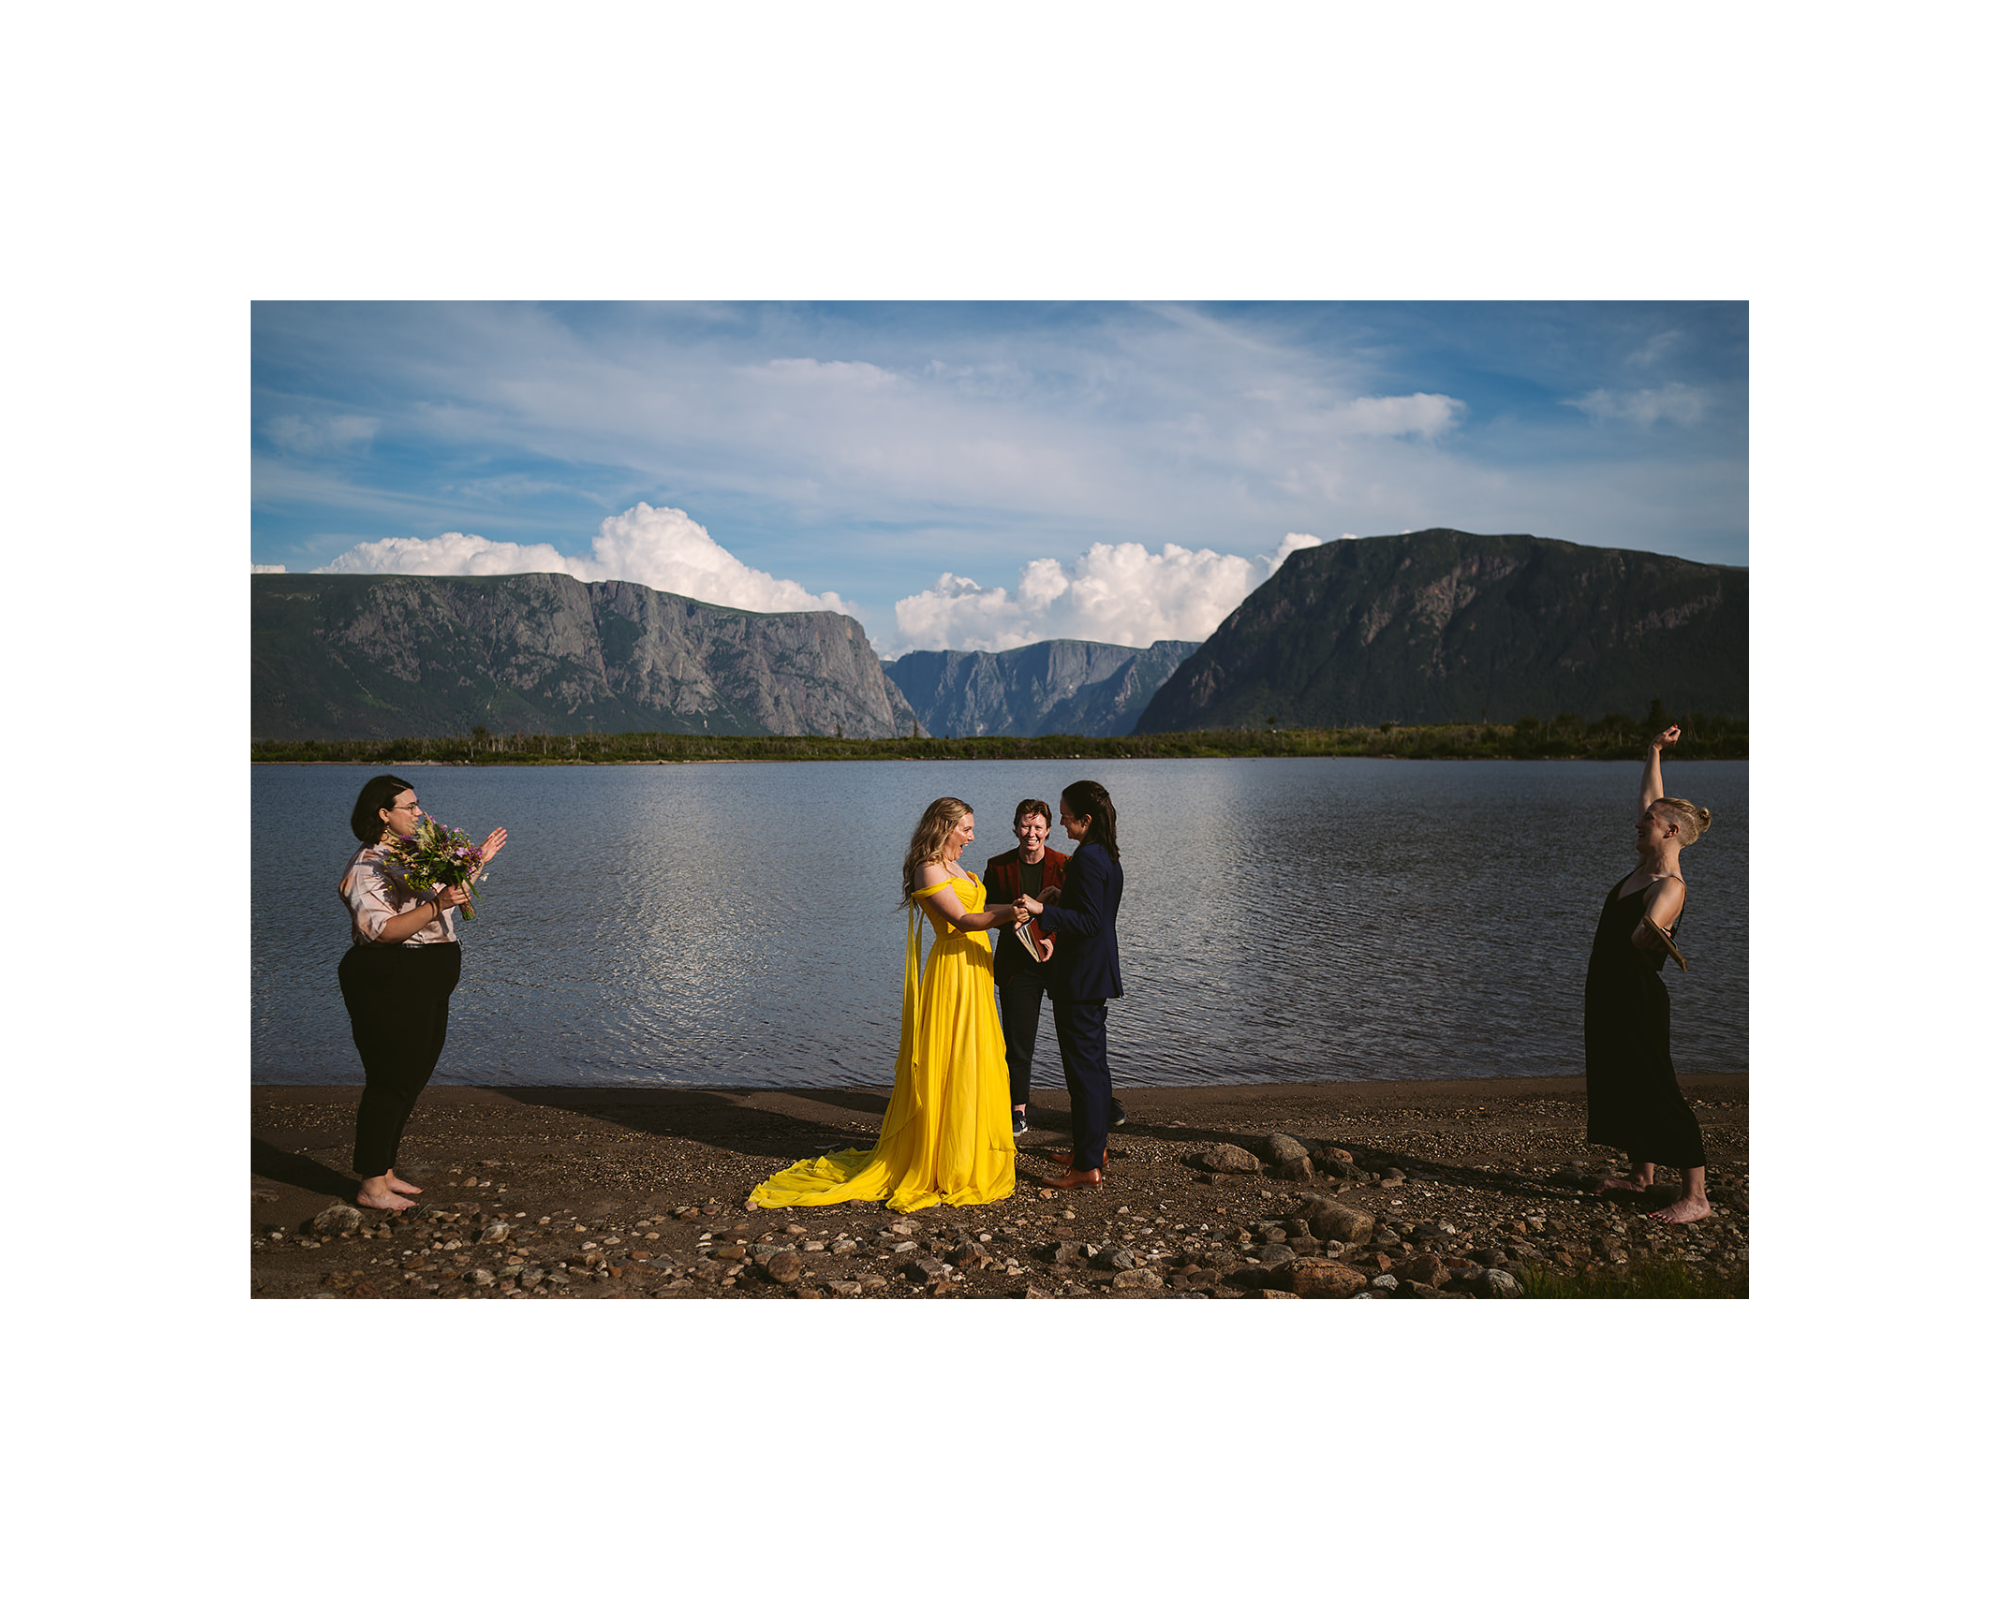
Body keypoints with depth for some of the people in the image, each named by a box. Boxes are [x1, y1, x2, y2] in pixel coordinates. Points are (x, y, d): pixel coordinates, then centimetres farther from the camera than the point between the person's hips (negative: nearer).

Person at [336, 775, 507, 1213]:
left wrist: (478, 862, 22)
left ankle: (385, 1172, 24)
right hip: (388, 986, -10)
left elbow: (449, 895, 29)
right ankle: (372, 1185, 3)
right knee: (391, 1081, -5)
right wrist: (436, 905, -32)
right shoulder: (367, 865, -15)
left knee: (411, 1079, 13)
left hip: (427, 988, 10)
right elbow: (380, 931, -25)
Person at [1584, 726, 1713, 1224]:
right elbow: (1650, 797, 20)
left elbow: (1644, 936, -35)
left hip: (1638, 997, -9)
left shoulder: (1669, 887, -19)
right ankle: (1641, 1174, 33)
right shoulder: (1646, 864, 6)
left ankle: (1695, 1196, -2)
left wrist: (1650, 933, -54)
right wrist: (1654, 752, 22)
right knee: (1618, 1085, 18)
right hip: (1610, 993, 9)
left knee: (1656, 1093, -8)